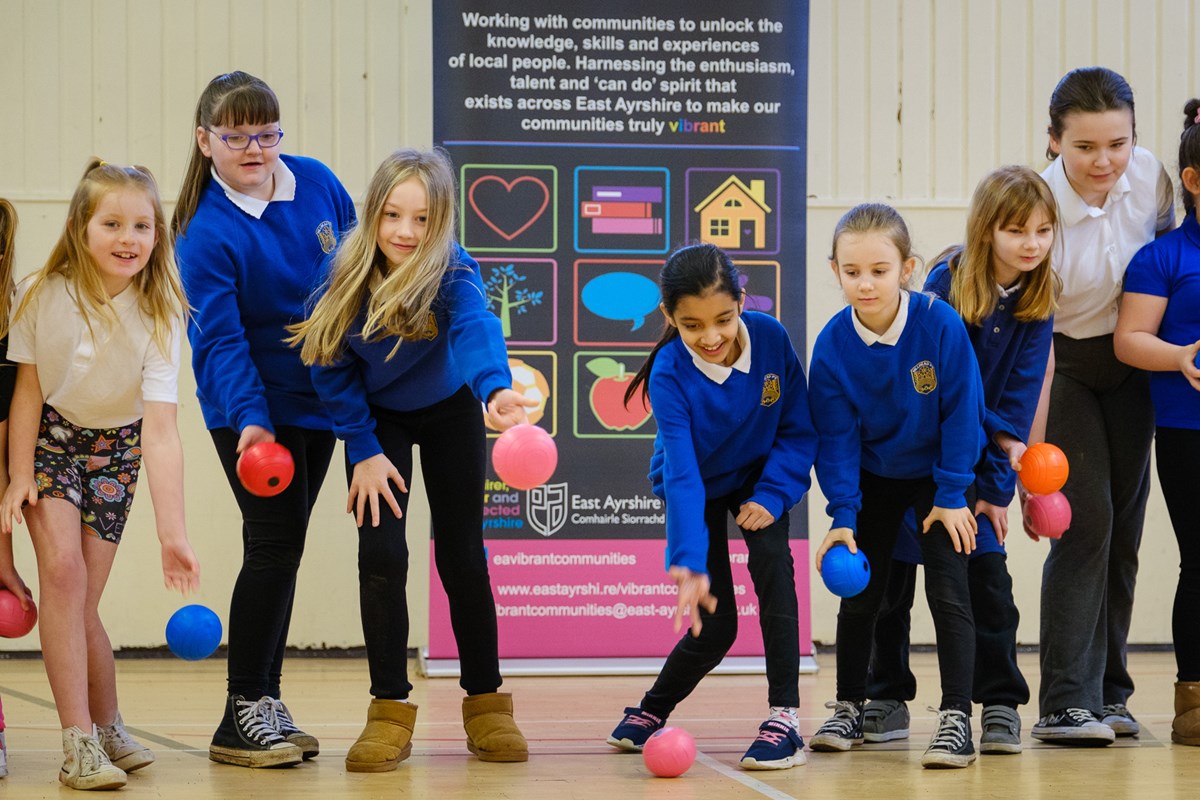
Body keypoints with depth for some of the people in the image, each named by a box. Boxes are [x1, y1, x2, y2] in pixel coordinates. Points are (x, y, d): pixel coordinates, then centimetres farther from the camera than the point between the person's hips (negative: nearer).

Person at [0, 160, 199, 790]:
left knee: (81, 603, -2)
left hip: (115, 448, 0)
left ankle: (108, 730, 22)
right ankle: (79, 743, -21)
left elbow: (160, 431, -29)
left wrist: (172, 533, -37)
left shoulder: (158, 315, -23)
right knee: (63, 566, -21)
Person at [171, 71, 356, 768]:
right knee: (275, 544, -12)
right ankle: (242, 717, -5)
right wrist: (250, 419, -33)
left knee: (284, 547, 11)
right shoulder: (207, 233, -18)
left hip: (319, 396, 6)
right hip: (250, 405, -6)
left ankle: (266, 699, 19)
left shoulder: (318, 183, -2)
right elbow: (222, 338, -21)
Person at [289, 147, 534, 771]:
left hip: (449, 414, -1)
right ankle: (390, 711, 0)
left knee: (461, 555, 1)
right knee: (381, 552, -11)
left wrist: (497, 390, -72)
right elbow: (333, 369, -12)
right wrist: (364, 450, -16)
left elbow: (477, 330, -52)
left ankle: (485, 704, 17)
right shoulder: (345, 275, -23)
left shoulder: (453, 275, -31)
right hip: (377, 419, 1)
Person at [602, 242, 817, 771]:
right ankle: (653, 709, 27)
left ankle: (784, 718, -23)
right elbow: (682, 474, -41)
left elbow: (800, 430, -13)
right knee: (714, 627, -4)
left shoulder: (771, 339, -26)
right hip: (698, 487, -1)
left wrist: (772, 494, -25)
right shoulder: (669, 375, -33)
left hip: (758, 476, 1)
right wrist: (689, 563, -51)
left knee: (771, 560, -27)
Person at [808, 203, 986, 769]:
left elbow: (962, 413, -17)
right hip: (873, 478, 3)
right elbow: (836, 438, -13)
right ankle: (850, 709, 25)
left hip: (941, 473, -3)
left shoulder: (941, 325, -27)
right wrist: (842, 516, -18)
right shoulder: (832, 346, -20)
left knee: (948, 590, -12)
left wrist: (951, 494, -15)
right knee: (859, 592, 8)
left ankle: (957, 718, -8)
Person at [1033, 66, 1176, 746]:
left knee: (1125, 526, 7)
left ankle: (1109, 691, 17)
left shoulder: (1151, 176, -14)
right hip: (1063, 365, -5)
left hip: (1132, 364, 5)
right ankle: (1068, 702, -12)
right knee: (1086, 519, -15)